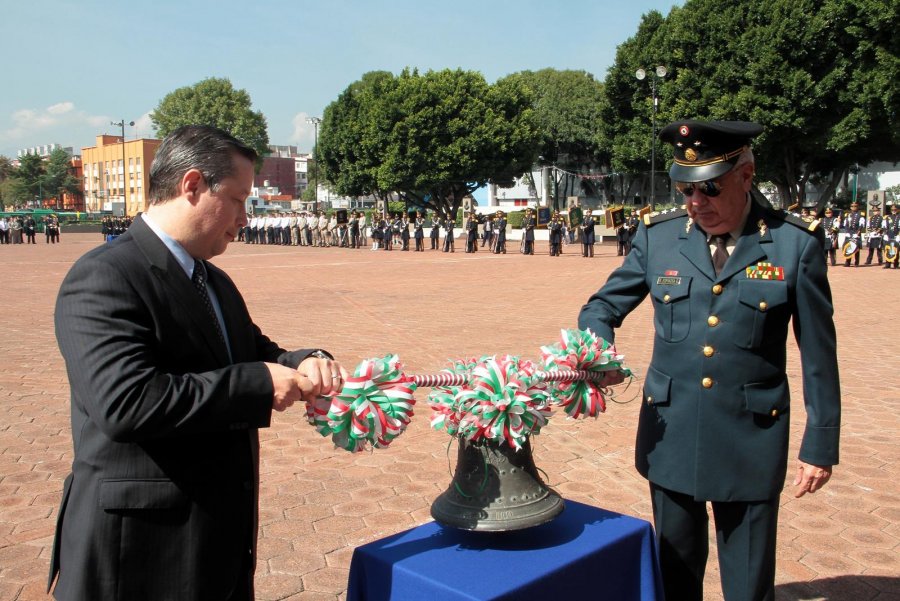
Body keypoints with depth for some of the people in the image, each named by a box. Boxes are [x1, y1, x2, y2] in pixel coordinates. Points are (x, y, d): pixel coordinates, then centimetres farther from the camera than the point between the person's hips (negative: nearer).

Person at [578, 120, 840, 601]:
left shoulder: (796, 244, -8)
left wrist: (820, 445, 0)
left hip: (750, 443, -2)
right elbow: (603, 307, 6)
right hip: (671, 435, 2)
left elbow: (818, 354, -2)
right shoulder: (657, 235, -2)